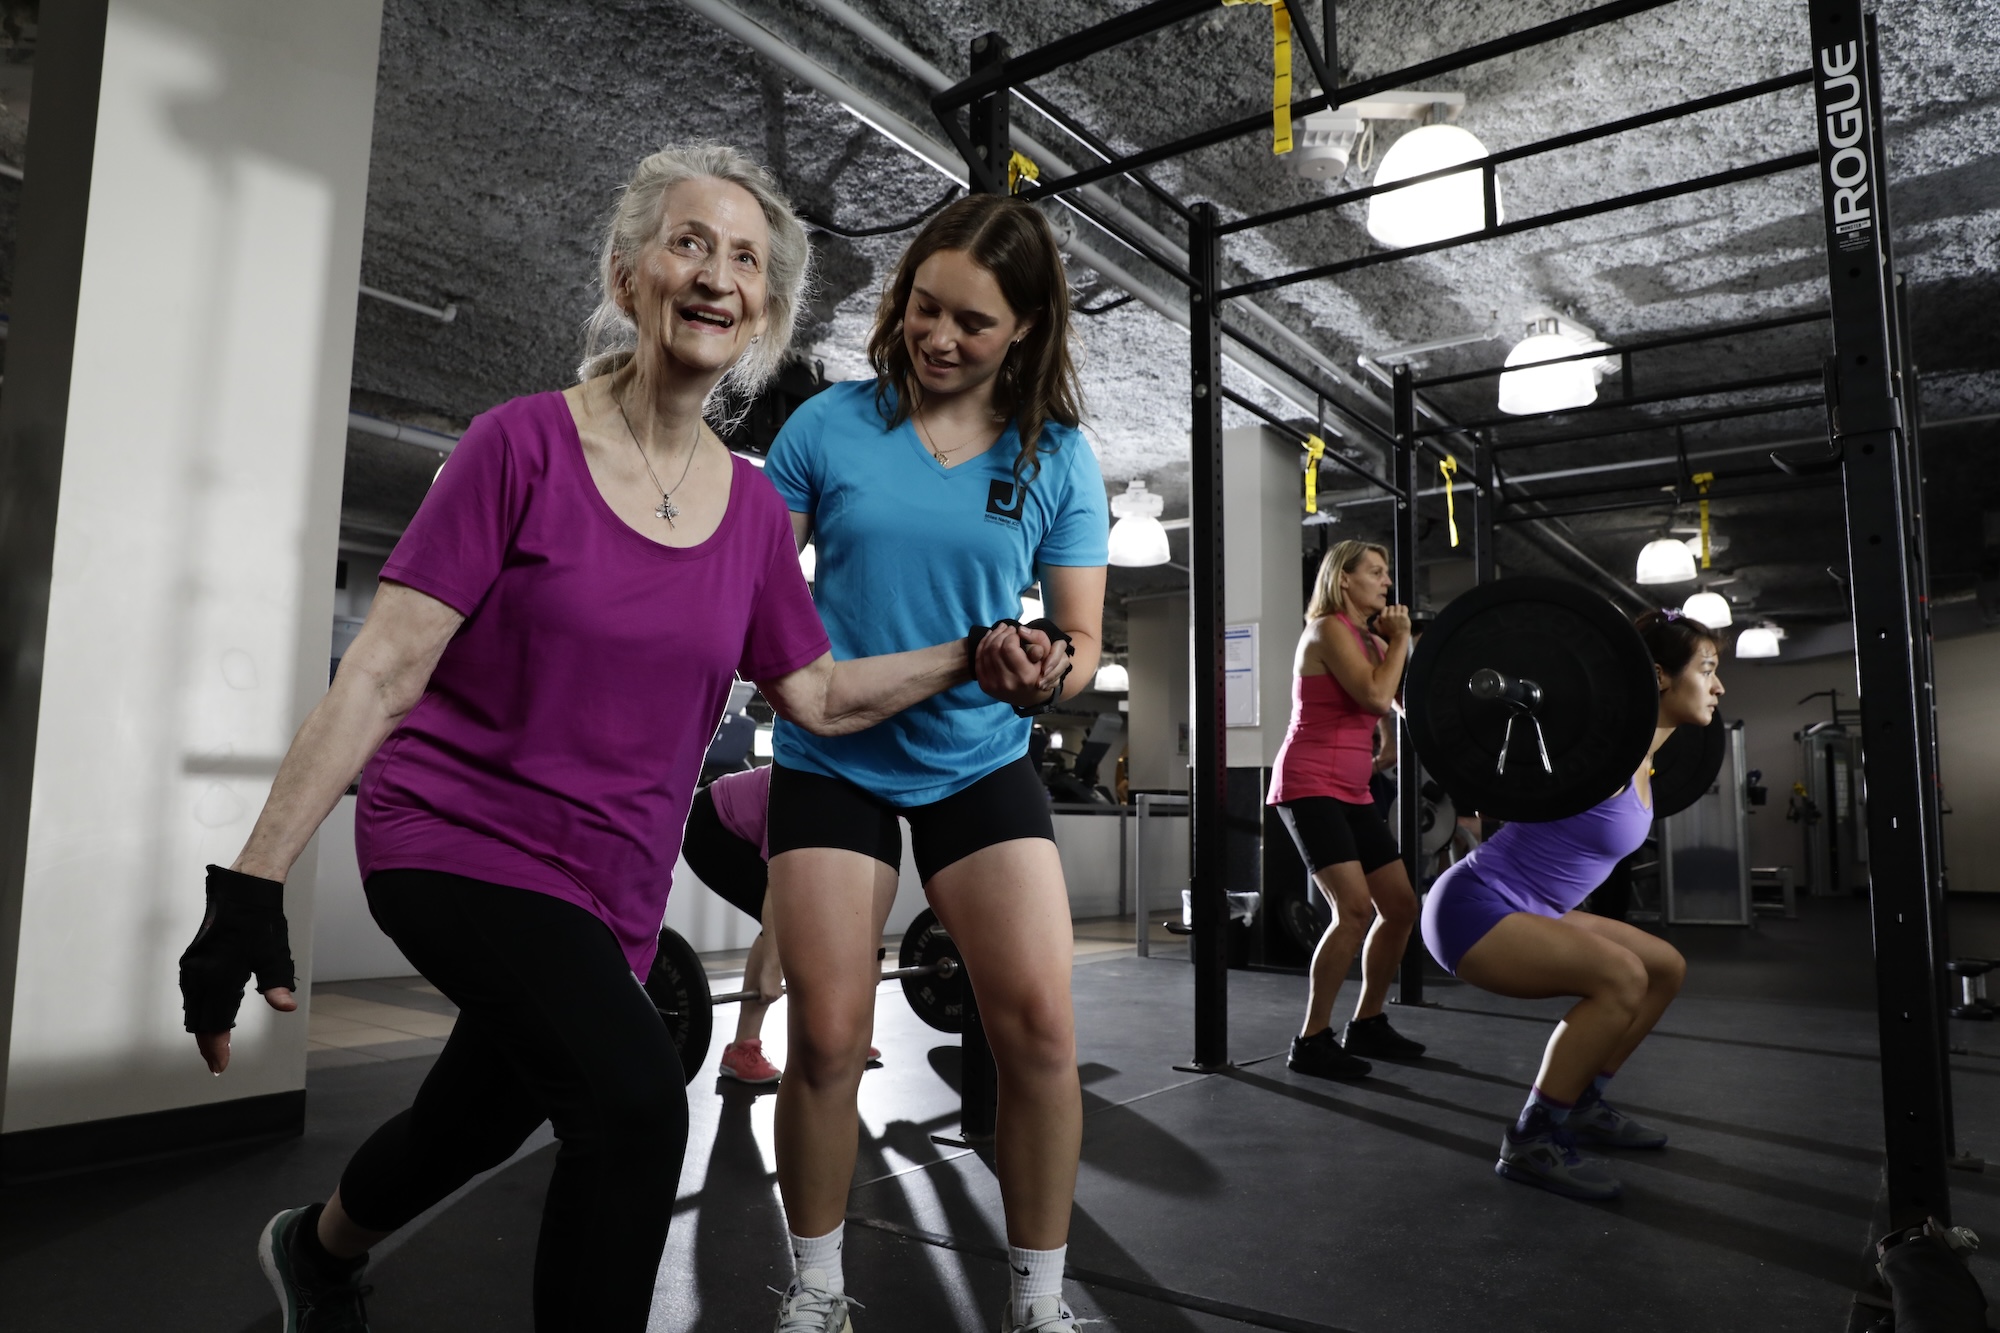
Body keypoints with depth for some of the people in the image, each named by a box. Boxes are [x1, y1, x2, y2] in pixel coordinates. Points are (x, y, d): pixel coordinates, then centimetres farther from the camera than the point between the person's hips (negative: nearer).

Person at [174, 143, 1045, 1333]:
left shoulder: (756, 509, 0)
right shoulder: (525, 445, -13)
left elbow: (817, 696, 7)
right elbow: (384, 670, -15)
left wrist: (967, 659, -5)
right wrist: (253, 881, -17)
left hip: (610, 889, 5)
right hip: (460, 835, -5)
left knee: (482, 1123, 23)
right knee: (637, 1100, -25)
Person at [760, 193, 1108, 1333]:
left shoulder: (1059, 457, -1)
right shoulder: (832, 425, -3)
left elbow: (1082, 637, -2)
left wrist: (1050, 670, -24)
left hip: (981, 761, 1)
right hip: (833, 759, 0)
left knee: (1041, 1026, -7)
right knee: (830, 1037, -2)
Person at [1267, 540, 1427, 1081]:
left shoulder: (1369, 640, 18)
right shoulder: (1328, 629, -9)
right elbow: (1376, 699, -20)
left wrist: (1397, 641, 7)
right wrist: (1399, 640, -6)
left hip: (1351, 792, 10)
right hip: (1310, 786, -9)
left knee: (1401, 905, 8)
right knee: (1355, 907, -21)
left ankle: (1366, 1024, 22)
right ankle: (1311, 1041, -12)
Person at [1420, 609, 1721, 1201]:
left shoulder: (1639, 754, 7)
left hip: (1520, 911, 10)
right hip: (1472, 908, -10)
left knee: (1667, 969, 13)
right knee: (1621, 976, -27)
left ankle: (1581, 1103, 23)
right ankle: (1532, 1141, -13)